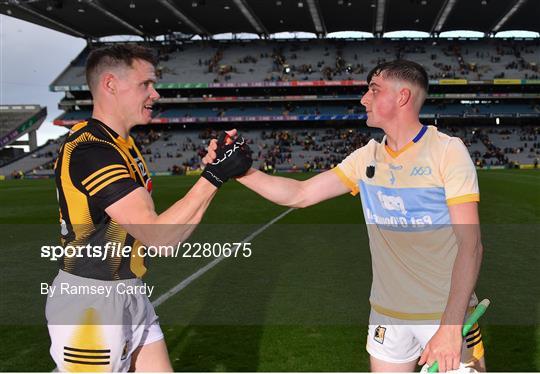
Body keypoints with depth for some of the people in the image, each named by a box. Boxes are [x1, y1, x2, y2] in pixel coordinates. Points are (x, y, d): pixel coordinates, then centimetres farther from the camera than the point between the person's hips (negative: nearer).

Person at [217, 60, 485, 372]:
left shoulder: (448, 151, -11)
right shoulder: (366, 158, 3)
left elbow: (470, 243, -16)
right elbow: (299, 194, 3)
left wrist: (451, 326, -24)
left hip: (447, 313, -4)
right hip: (387, 313, 4)